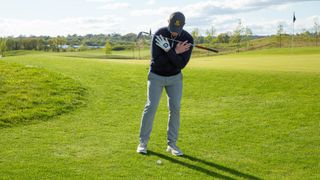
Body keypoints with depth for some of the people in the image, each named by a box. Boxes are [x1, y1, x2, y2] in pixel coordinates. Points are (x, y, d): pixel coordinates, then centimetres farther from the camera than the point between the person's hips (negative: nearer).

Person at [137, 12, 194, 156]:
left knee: (175, 108, -5)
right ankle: (143, 142, 2)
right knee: (151, 107, -11)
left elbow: (181, 65, -23)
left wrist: (168, 50, -35)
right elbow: (156, 61, -28)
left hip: (175, 78, 2)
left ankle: (172, 144, 5)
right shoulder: (159, 35, -23)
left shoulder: (188, 39, -18)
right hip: (156, 76, -2)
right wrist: (175, 52, -32)